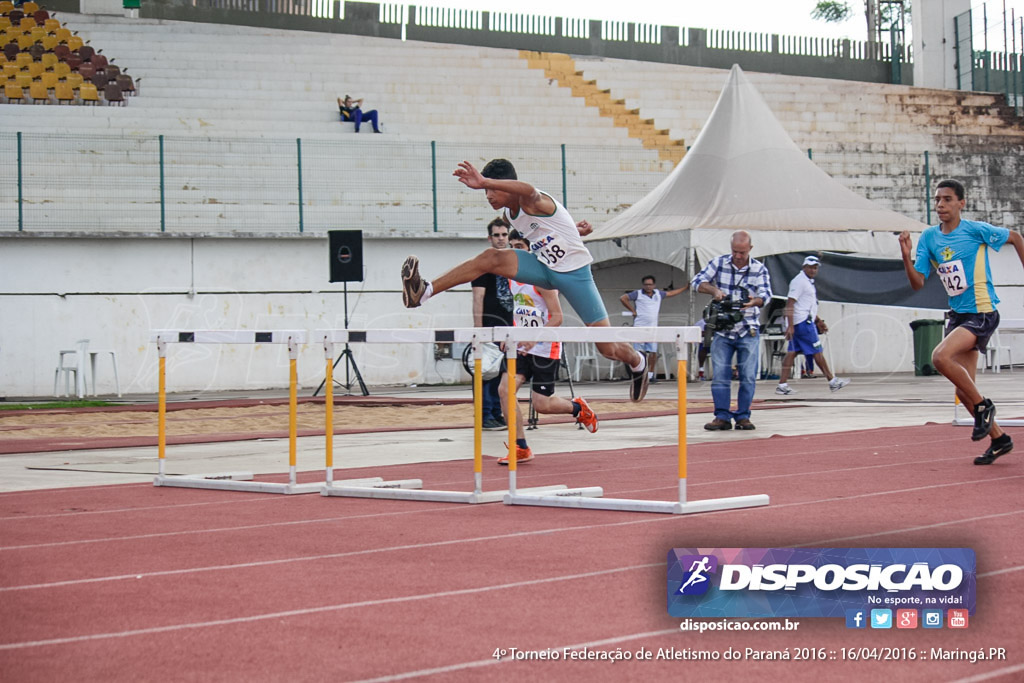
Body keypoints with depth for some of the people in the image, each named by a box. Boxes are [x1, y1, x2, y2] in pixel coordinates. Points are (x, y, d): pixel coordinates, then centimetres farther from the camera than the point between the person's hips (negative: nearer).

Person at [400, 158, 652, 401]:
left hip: (574, 272, -6)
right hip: (544, 267, 6)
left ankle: (638, 363, 35)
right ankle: (423, 292, -29)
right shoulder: (508, 215, 1)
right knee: (490, 258, -20)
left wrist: (484, 182, -66)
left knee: (608, 349, -2)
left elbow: (529, 191, -53)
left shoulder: (534, 203, -25)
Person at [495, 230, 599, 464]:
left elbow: (557, 317, -18)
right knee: (505, 389, -11)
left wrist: (534, 338, -30)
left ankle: (578, 407, 27)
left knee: (541, 404, -5)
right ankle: (521, 448, -4)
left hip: (545, 349, -7)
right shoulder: (512, 278, 8)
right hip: (522, 347, 7)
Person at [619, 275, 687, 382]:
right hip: (639, 327, -4)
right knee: (639, 352, -6)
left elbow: (671, 293, 29)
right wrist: (633, 310, -5)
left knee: (653, 352, -3)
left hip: (653, 328, 4)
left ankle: (650, 374, 6)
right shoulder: (638, 294, 1)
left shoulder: (658, 293, 15)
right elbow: (623, 298, -5)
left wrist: (686, 288, 35)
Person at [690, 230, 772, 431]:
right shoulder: (718, 263, 2)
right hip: (721, 330, 1)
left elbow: (765, 294, -11)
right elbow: (697, 281, -1)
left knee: (748, 376, -3)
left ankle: (743, 416, 6)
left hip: (748, 331, 0)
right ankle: (722, 417, 0)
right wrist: (714, 290, -21)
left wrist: (755, 301, -34)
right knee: (719, 375, -4)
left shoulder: (759, 269, 1)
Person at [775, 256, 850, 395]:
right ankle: (832, 381, 4)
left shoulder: (808, 282, 20)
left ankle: (782, 385, 1)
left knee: (792, 352, 4)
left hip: (806, 321, 10)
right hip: (803, 322, -10)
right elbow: (790, 303, -19)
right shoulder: (799, 281, -12)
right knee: (817, 351, -3)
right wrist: (790, 325, -24)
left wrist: (817, 320, 28)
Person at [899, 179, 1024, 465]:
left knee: (941, 357, -28)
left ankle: (983, 406, -8)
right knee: (963, 391, 7)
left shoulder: (976, 230, -11)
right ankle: (999, 439, 26)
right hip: (957, 314, 7)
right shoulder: (929, 237, 2)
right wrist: (906, 256, -16)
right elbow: (918, 283, -1)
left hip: (982, 313, -7)